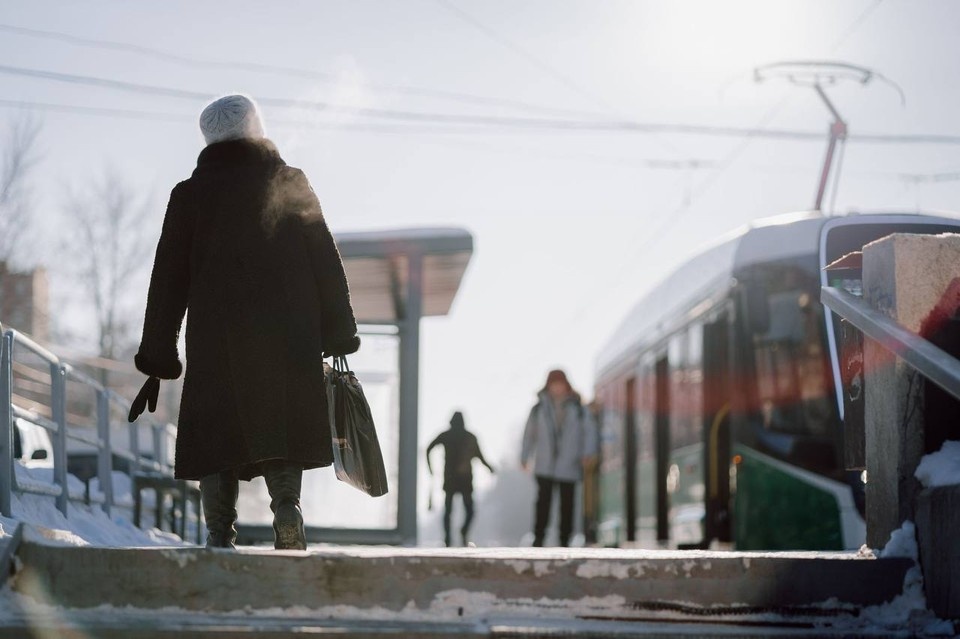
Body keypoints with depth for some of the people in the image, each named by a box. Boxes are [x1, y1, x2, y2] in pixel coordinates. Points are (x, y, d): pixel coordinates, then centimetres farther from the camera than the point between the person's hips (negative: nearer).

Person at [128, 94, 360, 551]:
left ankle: (220, 534, -12)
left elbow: (168, 282, 6)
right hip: (288, 342, 1)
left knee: (217, 444, 1)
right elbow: (328, 264, 6)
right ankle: (287, 505, -15)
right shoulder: (292, 184, 9)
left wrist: (157, 364, 9)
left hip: (216, 343, -1)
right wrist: (339, 337, 9)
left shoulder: (191, 195, 7)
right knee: (279, 432, 7)